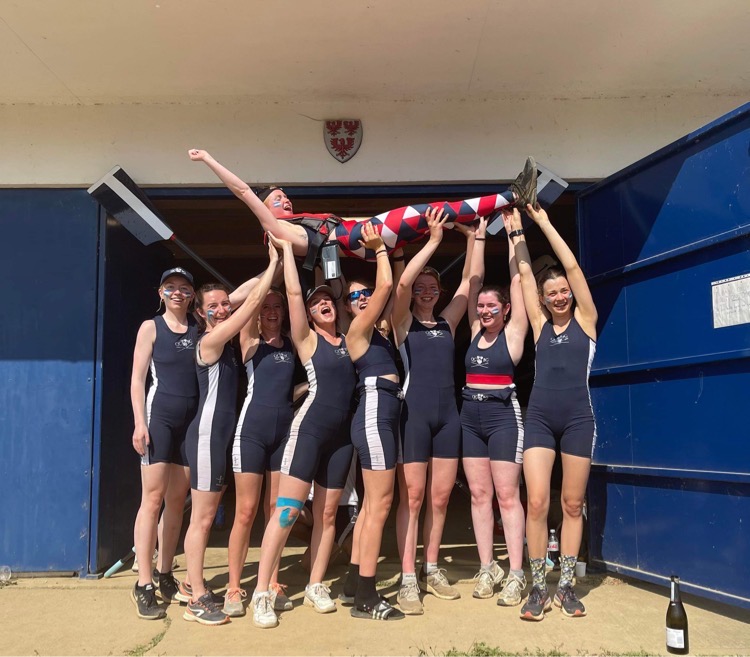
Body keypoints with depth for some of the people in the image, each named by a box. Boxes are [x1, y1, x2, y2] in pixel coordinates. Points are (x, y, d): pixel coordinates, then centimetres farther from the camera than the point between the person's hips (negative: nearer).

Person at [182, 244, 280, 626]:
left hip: (221, 436, 9)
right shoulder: (209, 341, -13)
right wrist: (275, 262, -10)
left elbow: (251, 303, 14)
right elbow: (253, 301, -15)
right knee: (202, 518, -4)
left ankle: (198, 588, 22)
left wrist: (274, 266, 8)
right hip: (206, 436, -9)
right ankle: (197, 601, 2)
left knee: (207, 516, 13)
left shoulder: (228, 343, 12)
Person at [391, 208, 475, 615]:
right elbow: (402, 281, -14)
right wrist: (434, 240, -12)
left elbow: (469, 281, 11)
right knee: (411, 497, -3)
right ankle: (408, 579, 1)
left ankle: (431, 570, 20)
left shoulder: (447, 323, 14)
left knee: (440, 498, 8)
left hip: (448, 416, 5)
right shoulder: (403, 323, 2)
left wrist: (472, 237, 6)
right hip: (414, 414, -4)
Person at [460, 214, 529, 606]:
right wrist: (479, 235, 10)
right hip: (470, 416, 5)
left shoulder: (513, 332, -2)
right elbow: (475, 279, 10)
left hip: (503, 416, -5)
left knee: (507, 494, -4)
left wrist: (512, 233, 0)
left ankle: (516, 573, 1)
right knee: (479, 494, 6)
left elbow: (517, 279, -3)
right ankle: (487, 568, 14)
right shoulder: (476, 331, 10)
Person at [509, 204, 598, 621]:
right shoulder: (540, 324, 10)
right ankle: (538, 587, 5)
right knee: (536, 503, -7)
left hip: (578, 418, -1)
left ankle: (566, 586, 17)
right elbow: (525, 274, 9)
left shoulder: (584, 320, 5)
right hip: (539, 418, 1)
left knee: (572, 504, 6)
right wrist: (517, 230, 7)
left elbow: (572, 267, -1)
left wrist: (544, 222, -1)